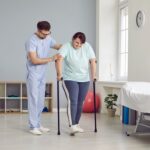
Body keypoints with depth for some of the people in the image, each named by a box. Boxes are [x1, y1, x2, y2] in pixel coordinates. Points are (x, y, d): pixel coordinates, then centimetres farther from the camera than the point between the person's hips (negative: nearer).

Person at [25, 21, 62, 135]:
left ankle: (38, 124, 20)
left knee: (40, 101, 11)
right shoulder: (31, 41, -19)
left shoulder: (48, 39, 3)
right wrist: (51, 59, -20)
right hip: (33, 75, -7)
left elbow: (58, 46, 16)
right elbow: (35, 60, -24)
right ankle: (33, 126, 1)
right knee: (34, 100, -5)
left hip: (42, 75, 7)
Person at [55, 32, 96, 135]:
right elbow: (59, 59, -23)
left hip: (84, 80, 4)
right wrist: (59, 74, -31)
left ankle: (76, 124, 18)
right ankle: (72, 126, -18)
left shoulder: (87, 47, -2)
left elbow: (93, 61, -2)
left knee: (80, 103, 7)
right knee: (72, 102, -15)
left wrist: (93, 75, -6)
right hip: (70, 79, -4)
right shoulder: (66, 47, -11)